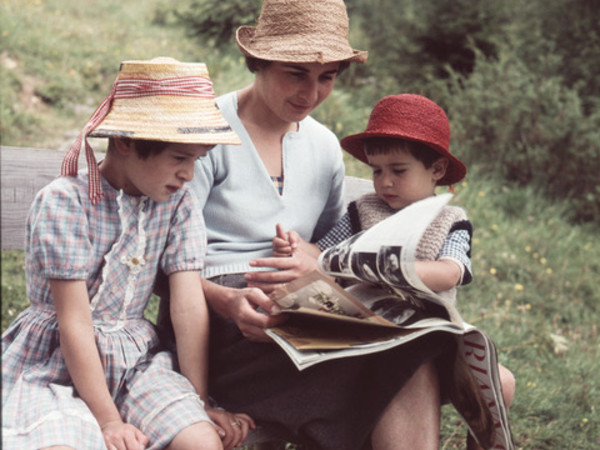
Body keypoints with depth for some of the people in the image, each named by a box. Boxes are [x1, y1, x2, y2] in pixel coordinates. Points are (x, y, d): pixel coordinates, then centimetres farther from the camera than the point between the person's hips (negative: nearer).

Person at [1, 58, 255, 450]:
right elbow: (74, 323, -16)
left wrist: (201, 402, -9)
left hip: (133, 358, 4)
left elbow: (190, 305, -4)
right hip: (55, 364, -4)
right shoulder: (64, 202, -14)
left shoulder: (178, 204, 1)